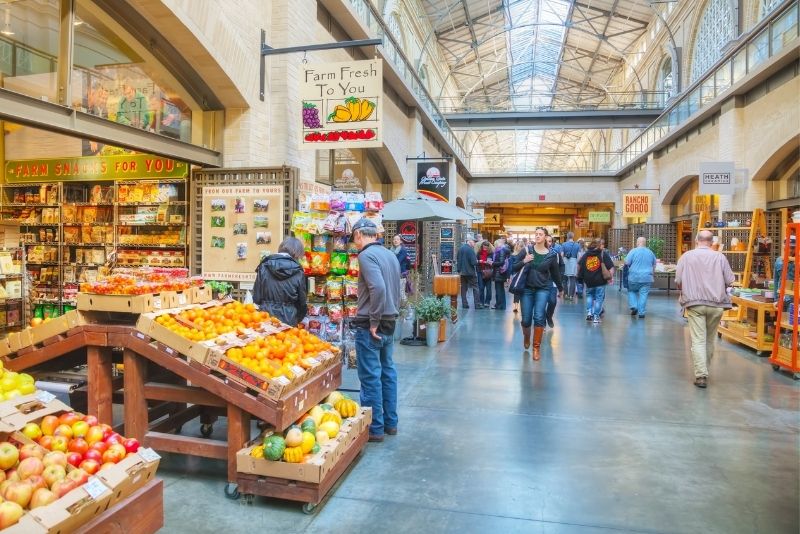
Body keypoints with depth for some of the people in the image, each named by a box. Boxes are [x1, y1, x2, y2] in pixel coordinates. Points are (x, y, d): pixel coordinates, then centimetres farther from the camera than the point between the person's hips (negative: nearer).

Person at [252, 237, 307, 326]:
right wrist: (297, 319, 19)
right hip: (288, 319, -1)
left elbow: (256, 298, 0)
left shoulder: (264, 267, -3)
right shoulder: (298, 273, -7)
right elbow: (302, 301, 1)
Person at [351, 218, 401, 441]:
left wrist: (374, 322, -20)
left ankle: (375, 428, 9)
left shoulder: (366, 255, -14)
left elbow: (378, 288, -27)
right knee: (387, 372, 15)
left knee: (370, 377, 0)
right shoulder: (390, 254, 12)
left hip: (370, 326, -8)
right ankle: (390, 422, 26)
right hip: (389, 323, 9)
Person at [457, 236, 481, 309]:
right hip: (470, 272, -6)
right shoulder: (470, 249, -16)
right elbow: (474, 262, -20)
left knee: (463, 288, 11)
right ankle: (477, 304, 0)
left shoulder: (460, 249, 5)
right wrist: (478, 261, 0)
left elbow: (458, 260, 9)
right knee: (475, 288, 2)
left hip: (462, 272, 6)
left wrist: (459, 270, 14)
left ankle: (464, 304, 12)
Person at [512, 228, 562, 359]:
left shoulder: (551, 254, -2)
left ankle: (537, 348, 2)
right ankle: (526, 337, 36)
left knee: (539, 317, -13)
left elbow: (555, 273, 11)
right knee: (526, 319, 2)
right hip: (527, 288, 1)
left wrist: (560, 288, 21)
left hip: (543, 288, 0)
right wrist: (524, 261, -20)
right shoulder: (526, 250, -4)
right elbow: (514, 267, -1)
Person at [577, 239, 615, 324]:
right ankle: (596, 317, 6)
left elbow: (579, 265, 9)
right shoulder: (603, 255, -1)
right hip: (600, 281, -3)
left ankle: (589, 312, 13)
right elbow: (611, 267, -9)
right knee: (599, 298, 6)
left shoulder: (586, 254, 7)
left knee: (589, 295, 23)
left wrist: (579, 275, 19)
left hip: (588, 280, 3)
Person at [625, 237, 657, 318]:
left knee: (632, 291, 18)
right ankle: (641, 313, 4)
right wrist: (651, 273, 29)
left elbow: (626, 263, -11)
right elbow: (654, 265, 17)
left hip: (634, 277, -2)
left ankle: (634, 306, 3)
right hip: (647, 277, 3)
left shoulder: (633, 251, -8)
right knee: (643, 295, 4)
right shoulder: (650, 252, 8)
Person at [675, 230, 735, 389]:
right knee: (710, 339, 16)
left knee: (698, 340, -2)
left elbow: (678, 281, -2)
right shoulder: (720, 257, 2)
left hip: (694, 303, -2)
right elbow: (729, 281, 2)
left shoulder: (686, 256, 0)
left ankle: (701, 375, -9)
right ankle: (705, 370, 29)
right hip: (716, 304, 2)